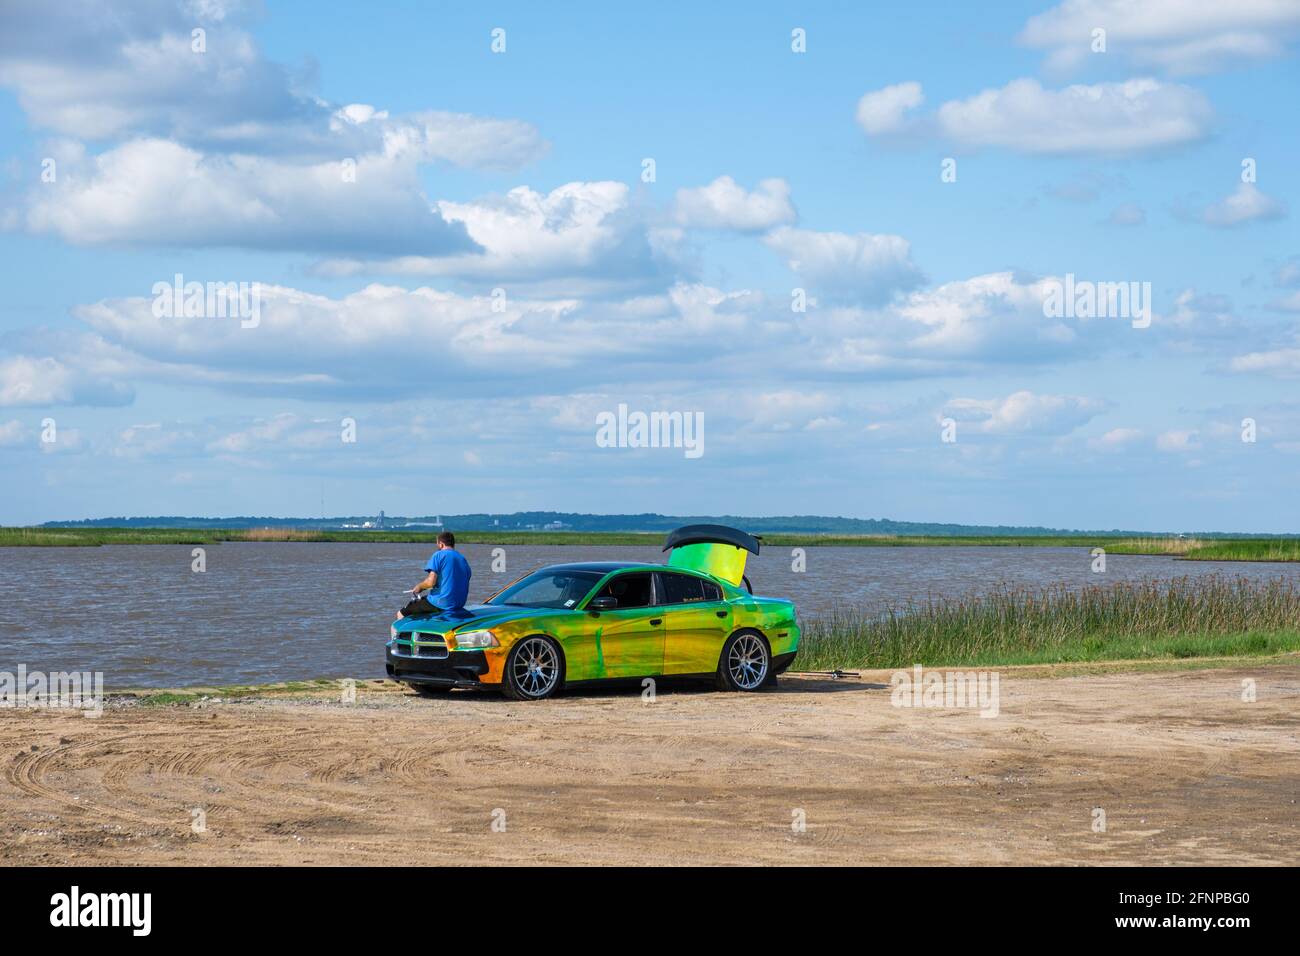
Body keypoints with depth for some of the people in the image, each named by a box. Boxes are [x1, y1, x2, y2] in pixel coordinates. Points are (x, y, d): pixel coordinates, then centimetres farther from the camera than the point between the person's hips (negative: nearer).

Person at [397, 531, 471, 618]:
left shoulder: (439, 555, -8)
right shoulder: (463, 559, 14)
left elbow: (431, 582, -19)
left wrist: (419, 587, 2)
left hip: (441, 604, -8)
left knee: (401, 614, 2)